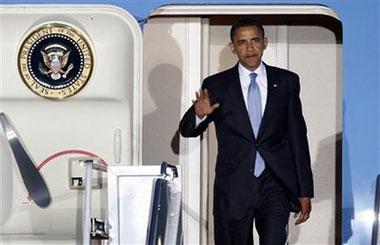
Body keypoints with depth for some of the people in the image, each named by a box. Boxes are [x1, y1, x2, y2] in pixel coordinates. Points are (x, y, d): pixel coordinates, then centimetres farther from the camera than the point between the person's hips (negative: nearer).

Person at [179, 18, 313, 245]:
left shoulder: (286, 82, 6)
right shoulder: (216, 86, 3)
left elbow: (298, 136, 8)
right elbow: (187, 130, 4)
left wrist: (305, 192, 6)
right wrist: (199, 114, -21)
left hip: (275, 185, 0)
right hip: (233, 188, 1)